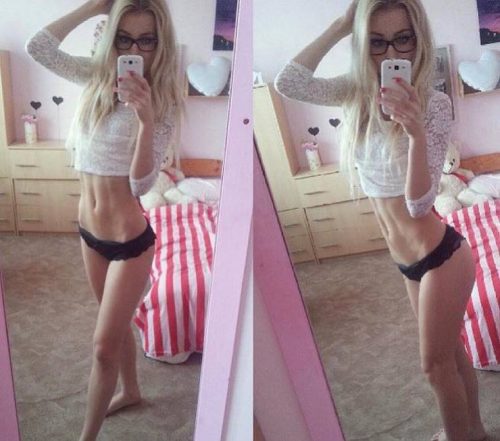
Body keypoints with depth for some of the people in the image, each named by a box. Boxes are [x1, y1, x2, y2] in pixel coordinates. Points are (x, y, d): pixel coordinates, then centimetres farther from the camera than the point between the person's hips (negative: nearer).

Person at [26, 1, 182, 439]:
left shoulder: (163, 101, -17)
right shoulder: (98, 76, -2)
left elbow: (141, 184, -22)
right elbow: (38, 47, -9)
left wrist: (145, 119, -38)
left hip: (130, 239, -6)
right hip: (90, 231, 6)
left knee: (104, 346, 5)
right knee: (117, 323, 27)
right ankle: (130, 390, 51)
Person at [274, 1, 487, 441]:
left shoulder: (434, 104, -22)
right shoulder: (360, 91, -5)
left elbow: (420, 204, -27)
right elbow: (288, 83, -18)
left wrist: (416, 133, -44)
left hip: (440, 256, -6)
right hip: (409, 261, 7)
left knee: (436, 362, 9)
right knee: (449, 350, 25)